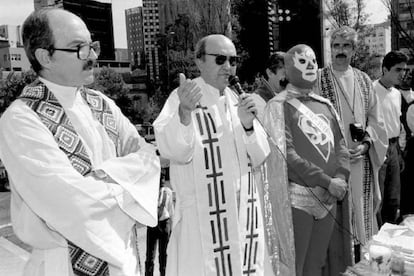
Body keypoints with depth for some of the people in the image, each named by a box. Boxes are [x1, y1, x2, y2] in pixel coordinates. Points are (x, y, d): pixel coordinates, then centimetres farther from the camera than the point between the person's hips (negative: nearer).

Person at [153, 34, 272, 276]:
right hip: (203, 219, -6)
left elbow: (259, 158, 4)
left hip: (244, 214, 6)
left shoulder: (237, 101, 8)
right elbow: (173, 151, -29)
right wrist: (185, 112, -47)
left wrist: (248, 126, -14)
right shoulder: (184, 98, -11)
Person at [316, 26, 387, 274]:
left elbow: (375, 120, 10)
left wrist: (365, 144, -7)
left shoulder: (364, 80, 10)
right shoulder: (318, 79, -3)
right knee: (336, 221, -1)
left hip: (361, 160, 4)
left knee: (361, 215, 12)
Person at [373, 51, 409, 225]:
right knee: (377, 198, -1)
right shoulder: (371, 90, -14)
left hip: (393, 147, 8)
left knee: (394, 198, 14)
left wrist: (399, 151, 18)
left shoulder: (397, 94, 12)